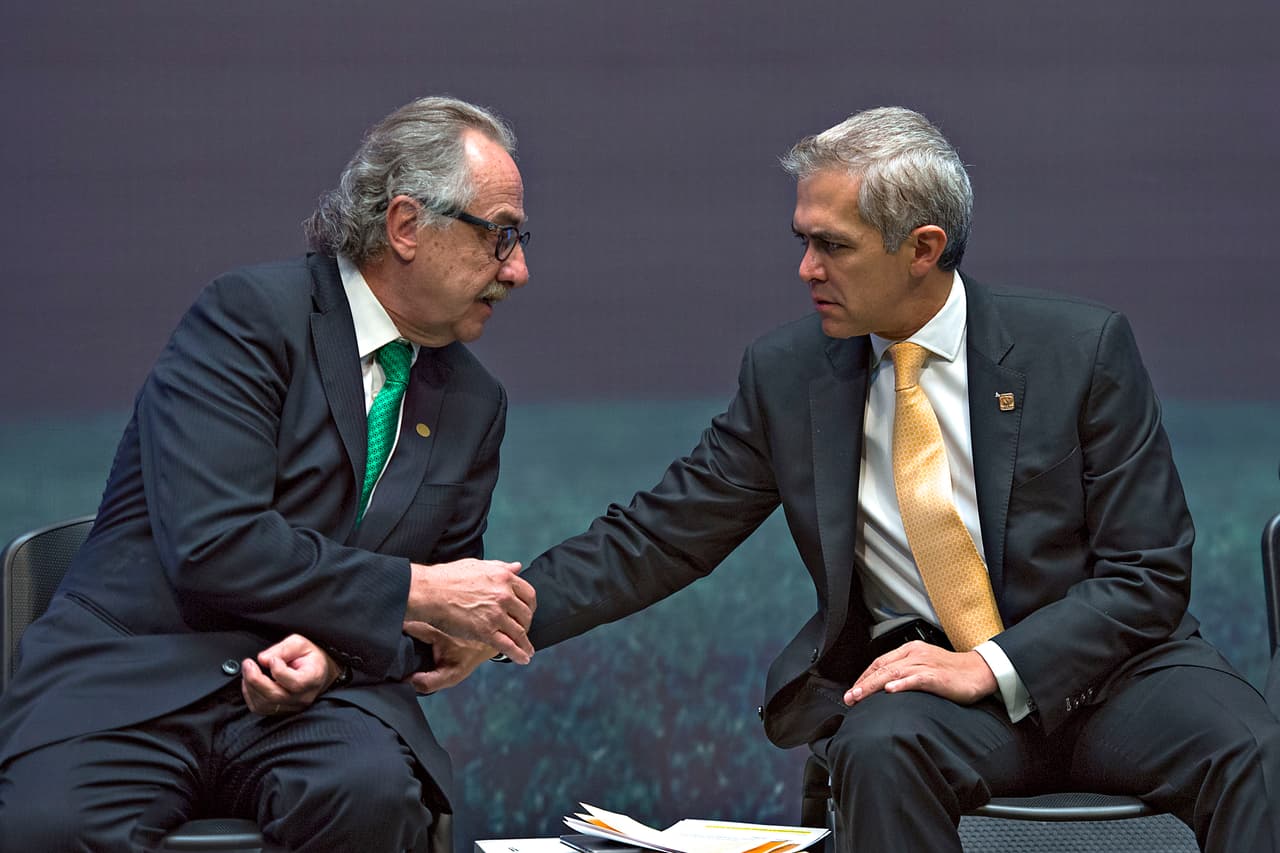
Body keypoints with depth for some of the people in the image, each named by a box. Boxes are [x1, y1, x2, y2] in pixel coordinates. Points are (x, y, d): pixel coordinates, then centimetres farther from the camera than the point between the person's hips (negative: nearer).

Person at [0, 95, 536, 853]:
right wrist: (416, 592, -13)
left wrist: (336, 649, -6)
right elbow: (212, 544, -17)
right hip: (138, 677, -4)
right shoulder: (251, 314, -5)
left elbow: (436, 625, 18)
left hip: (319, 699, 5)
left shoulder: (475, 403, 16)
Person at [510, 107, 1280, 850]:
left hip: (1102, 658, -1)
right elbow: (659, 538, 8)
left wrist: (994, 666, -18)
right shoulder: (785, 374, 4)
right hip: (919, 676, 2)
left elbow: (1148, 575, -5)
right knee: (880, 748, -34)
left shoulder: (1083, 348, -4)